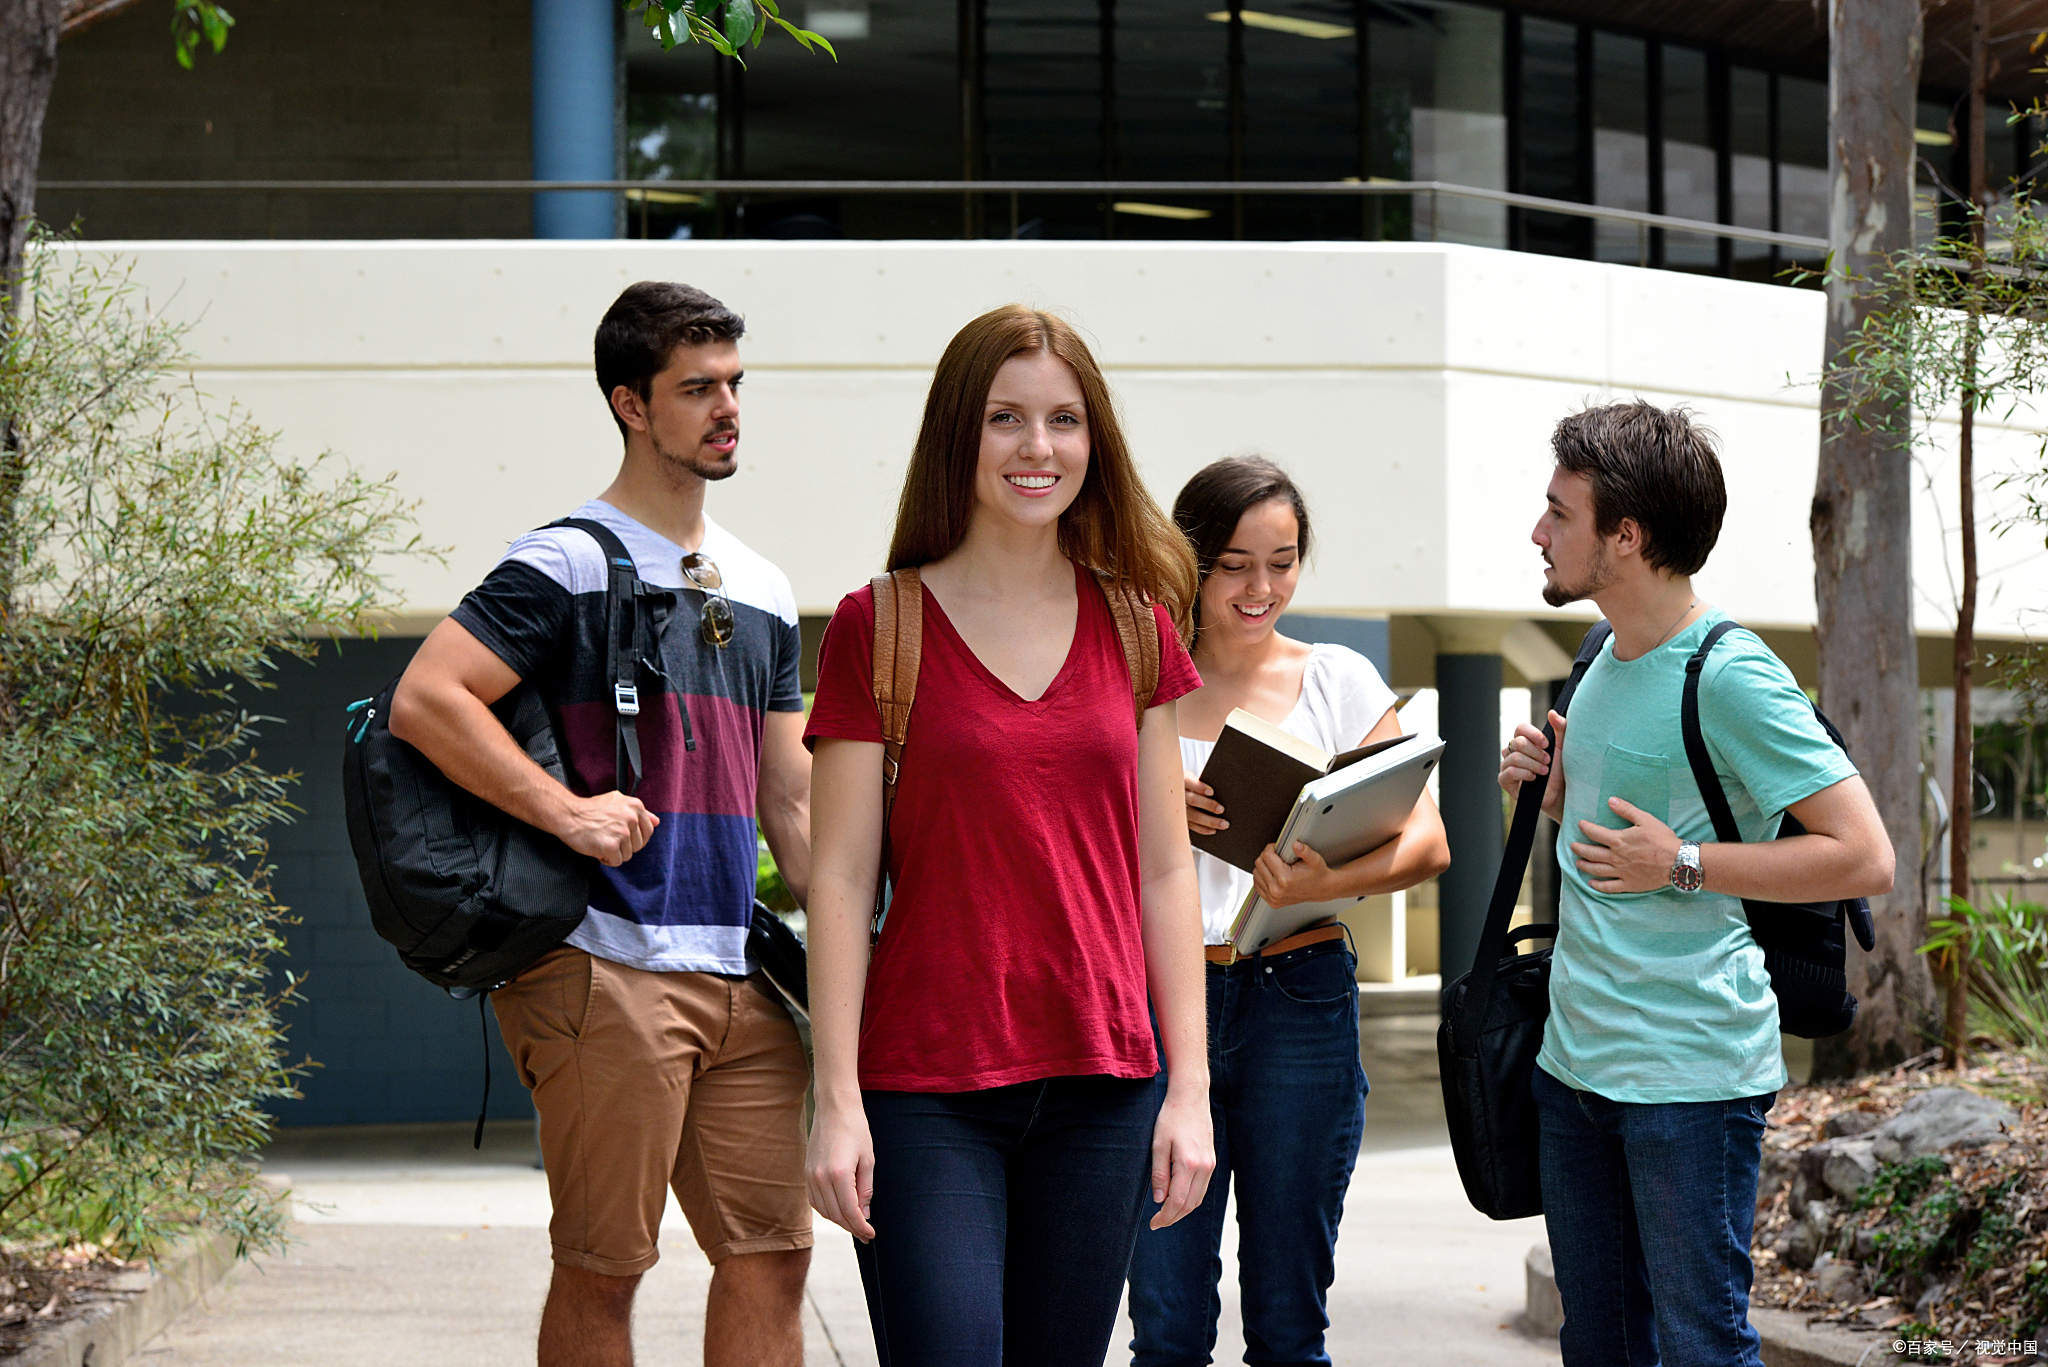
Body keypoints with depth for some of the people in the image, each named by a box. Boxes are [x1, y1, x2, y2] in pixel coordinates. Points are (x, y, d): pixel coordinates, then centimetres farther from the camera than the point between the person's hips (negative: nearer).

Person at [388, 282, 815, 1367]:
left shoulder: (761, 592, 18)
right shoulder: (565, 565, -5)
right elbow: (424, 701, -15)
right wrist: (566, 811, -18)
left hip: (740, 977, 7)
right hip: (607, 967, -7)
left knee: (773, 1254, 5)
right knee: (603, 1267, -2)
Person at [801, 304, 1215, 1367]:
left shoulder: (1134, 627, 9)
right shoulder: (880, 626, -1)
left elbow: (1165, 870, 10)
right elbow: (840, 879, -3)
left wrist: (1190, 1085, 4)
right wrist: (837, 1101, -9)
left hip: (1101, 1083, 3)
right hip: (928, 1088, -3)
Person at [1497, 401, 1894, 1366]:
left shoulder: (1729, 675, -15)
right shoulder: (1608, 661, 12)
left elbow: (1864, 859, -19)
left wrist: (1682, 866, -18)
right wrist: (1548, 786, 7)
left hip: (1691, 1071, -9)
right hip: (1573, 1059, 9)